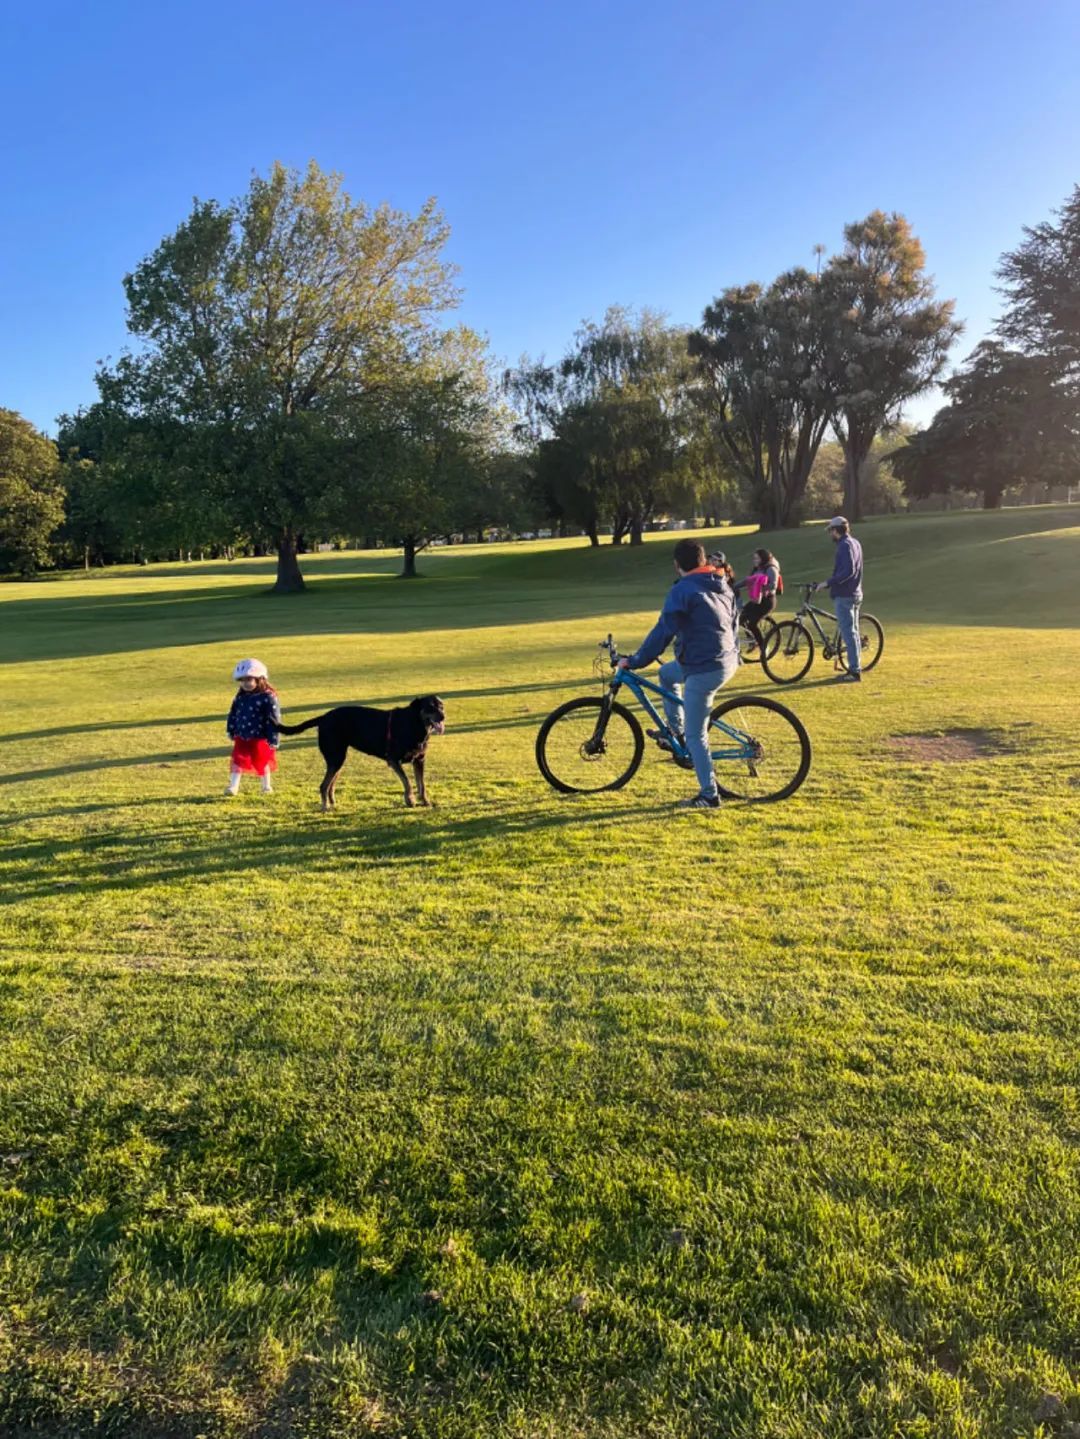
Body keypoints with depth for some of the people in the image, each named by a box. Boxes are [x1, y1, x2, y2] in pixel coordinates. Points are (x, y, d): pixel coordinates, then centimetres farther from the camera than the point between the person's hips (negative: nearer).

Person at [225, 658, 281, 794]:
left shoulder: (268, 697, -17)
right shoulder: (240, 697, 2)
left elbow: (274, 720, -16)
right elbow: (233, 714, 13)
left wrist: (273, 739, -16)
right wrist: (231, 731, 14)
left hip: (260, 739, -4)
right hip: (241, 737, 4)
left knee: (262, 762, 10)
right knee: (238, 761, -1)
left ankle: (266, 787, 26)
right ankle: (233, 786, 2)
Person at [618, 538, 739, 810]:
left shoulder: (682, 590, -15)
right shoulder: (723, 585, 10)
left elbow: (662, 632, -17)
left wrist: (633, 661, -8)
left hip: (703, 669, -9)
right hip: (728, 659, 9)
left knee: (696, 736, 1)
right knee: (667, 673, 30)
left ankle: (709, 796, 8)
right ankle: (675, 731, 34)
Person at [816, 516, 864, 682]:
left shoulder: (845, 545, -15)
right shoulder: (855, 543, 14)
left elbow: (848, 570, -25)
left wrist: (828, 582, -22)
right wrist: (831, 581, 23)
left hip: (844, 596, -10)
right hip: (855, 593, 10)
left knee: (848, 633, -7)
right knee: (853, 632, 14)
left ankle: (855, 671, -6)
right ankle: (855, 668, 20)